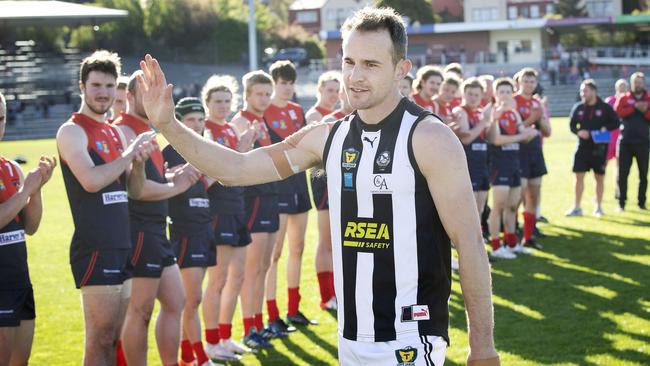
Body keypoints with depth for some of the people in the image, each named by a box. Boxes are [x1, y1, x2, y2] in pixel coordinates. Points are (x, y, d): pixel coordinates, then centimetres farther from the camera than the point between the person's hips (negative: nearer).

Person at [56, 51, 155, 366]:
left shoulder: (114, 132, 16)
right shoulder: (72, 131, -8)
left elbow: (134, 191, 18)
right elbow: (91, 181, -23)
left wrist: (138, 163, -2)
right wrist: (130, 153, -13)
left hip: (122, 245, 8)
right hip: (95, 248, -8)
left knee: (114, 338, 12)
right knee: (100, 339, -7)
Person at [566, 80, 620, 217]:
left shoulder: (605, 108, -4)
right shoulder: (578, 108, 2)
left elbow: (616, 123, 2)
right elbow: (572, 124, 8)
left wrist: (606, 129, -16)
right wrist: (578, 132, -12)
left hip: (599, 148, -2)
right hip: (583, 147, 2)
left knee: (599, 177, 7)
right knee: (579, 176, -1)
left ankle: (598, 207, 19)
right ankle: (577, 208, 7)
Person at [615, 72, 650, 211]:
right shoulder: (624, 98, 7)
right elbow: (618, 111, -12)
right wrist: (635, 107, -16)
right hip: (625, 141, -1)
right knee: (622, 173, 0)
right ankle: (621, 203, 6)